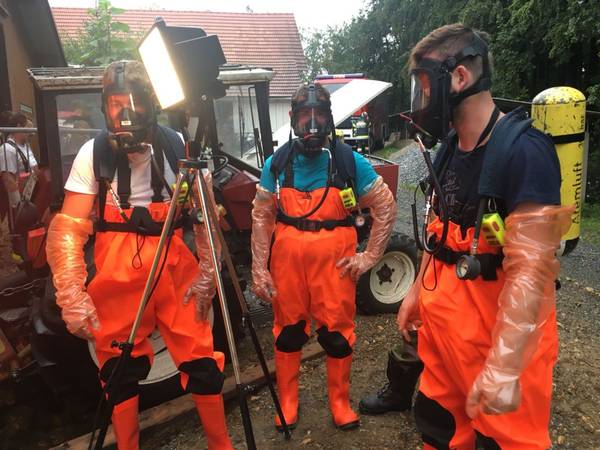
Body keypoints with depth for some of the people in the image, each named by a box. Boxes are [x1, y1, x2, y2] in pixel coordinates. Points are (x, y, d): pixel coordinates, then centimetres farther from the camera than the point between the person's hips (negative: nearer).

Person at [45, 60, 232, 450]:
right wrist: (72, 295, -14)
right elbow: (68, 229, -6)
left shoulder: (177, 146, 0)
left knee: (201, 360, 2)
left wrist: (207, 272, -5)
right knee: (120, 369, 9)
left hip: (175, 265, 0)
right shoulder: (93, 153, -2)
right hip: (117, 272, 0)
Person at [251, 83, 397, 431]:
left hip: (335, 259, -1)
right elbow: (262, 218, 4)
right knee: (288, 331, 12)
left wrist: (370, 256, -1)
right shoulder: (277, 163, 2)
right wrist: (259, 269, -1)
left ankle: (341, 402, 29)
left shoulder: (349, 161, -3)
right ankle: (288, 400, 32)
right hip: (287, 259, 2)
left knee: (337, 332, 7)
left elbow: (386, 207, 3)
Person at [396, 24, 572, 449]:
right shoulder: (449, 145, 5)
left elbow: (530, 269, -26)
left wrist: (504, 367, -28)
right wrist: (418, 290, 19)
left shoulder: (522, 148, -21)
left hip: (500, 327, -7)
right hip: (443, 314, 8)